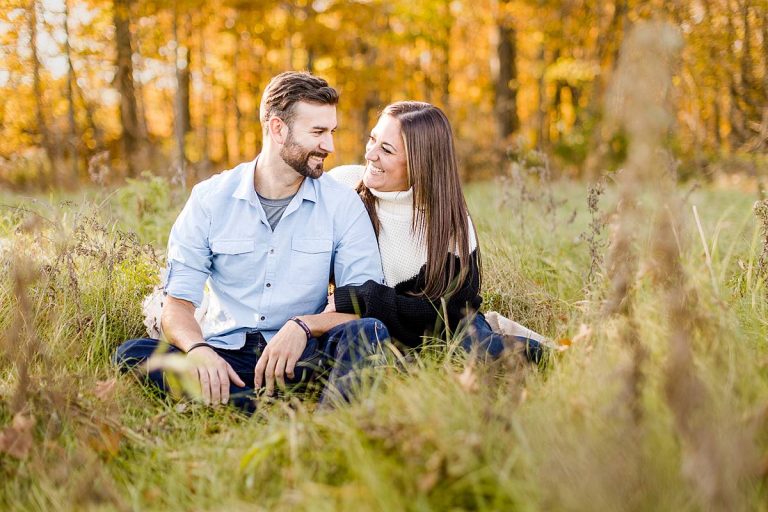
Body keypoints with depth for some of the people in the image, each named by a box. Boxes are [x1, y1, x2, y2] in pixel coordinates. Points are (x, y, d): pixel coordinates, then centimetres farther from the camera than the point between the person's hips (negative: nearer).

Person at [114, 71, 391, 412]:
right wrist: (199, 350, -25)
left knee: (369, 333, -28)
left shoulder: (343, 204, 2)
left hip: (301, 355, 0)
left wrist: (303, 326, -24)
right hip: (225, 355, 1)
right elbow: (178, 304, -2)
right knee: (130, 354, -26)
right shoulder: (210, 199, 2)